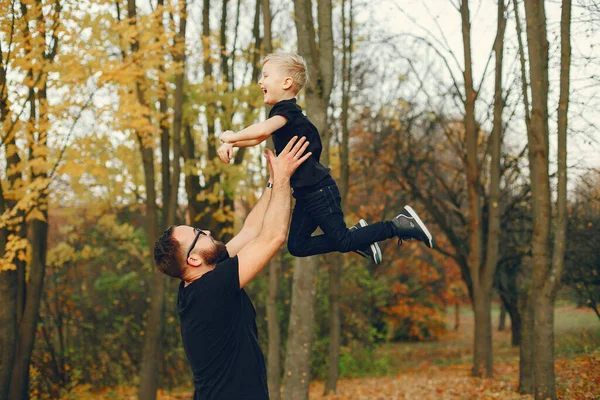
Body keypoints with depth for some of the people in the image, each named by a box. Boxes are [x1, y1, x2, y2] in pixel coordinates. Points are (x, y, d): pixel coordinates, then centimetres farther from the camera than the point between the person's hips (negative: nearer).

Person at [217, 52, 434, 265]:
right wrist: (230, 144, 0)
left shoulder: (286, 109, -18)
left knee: (341, 241, -4)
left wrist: (232, 136, -24)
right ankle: (356, 235, 18)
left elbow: (263, 129, -39)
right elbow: (258, 138, 18)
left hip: (319, 191, -10)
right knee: (297, 246, 11)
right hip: (306, 194, 10)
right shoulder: (283, 113, 14)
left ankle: (401, 224, 3)